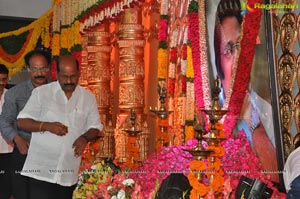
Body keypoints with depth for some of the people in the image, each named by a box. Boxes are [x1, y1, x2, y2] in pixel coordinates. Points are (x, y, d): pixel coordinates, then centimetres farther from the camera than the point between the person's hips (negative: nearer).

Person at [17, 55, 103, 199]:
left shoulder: (88, 97, 8)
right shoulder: (41, 92, 1)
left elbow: (95, 128, 12)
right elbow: (22, 122, 0)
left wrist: (85, 137, -11)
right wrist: (47, 126, -17)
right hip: (41, 170, -3)